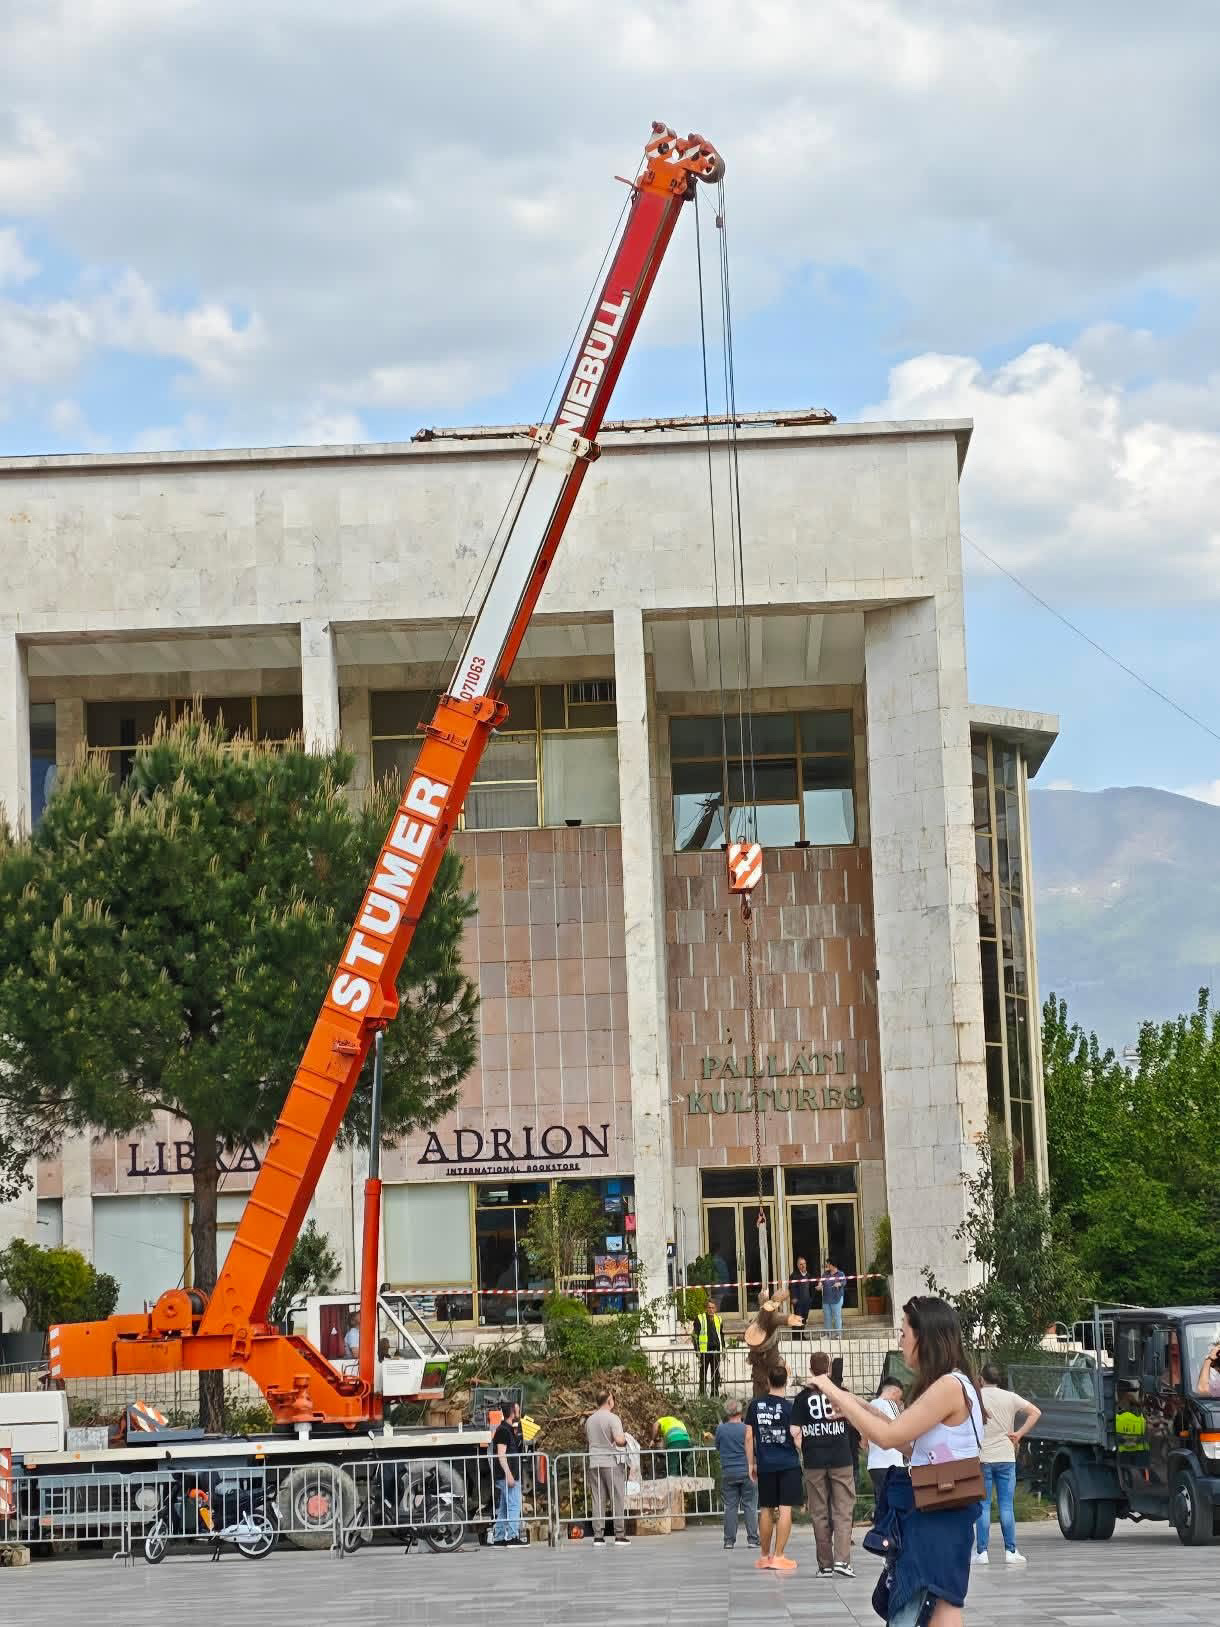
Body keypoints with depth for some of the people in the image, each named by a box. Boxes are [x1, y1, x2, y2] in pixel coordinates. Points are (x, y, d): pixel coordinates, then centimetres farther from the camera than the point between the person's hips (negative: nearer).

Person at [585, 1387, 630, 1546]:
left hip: (594, 1463, 5)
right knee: (618, 1499, 1)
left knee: (598, 1500, 5)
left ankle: (598, 1536, 2)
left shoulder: (590, 1420, 9)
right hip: (612, 1463, -5)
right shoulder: (613, 1418, -10)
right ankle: (620, 1535, 1)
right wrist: (625, 1438, 1)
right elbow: (619, 1440, -19)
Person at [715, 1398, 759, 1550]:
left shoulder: (720, 1429, -1)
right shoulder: (747, 1429, -8)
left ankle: (729, 1540, 5)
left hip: (728, 1473, 2)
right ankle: (752, 1539, -2)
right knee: (750, 1506, 2)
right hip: (746, 1471, -2)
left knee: (730, 1506, 6)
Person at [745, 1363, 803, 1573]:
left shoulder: (755, 1405, 2)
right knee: (785, 1509, -2)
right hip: (788, 1465, -3)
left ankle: (765, 1556, 20)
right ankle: (778, 1556, -7)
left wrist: (751, 1463, 10)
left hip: (765, 1465, 3)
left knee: (766, 1509, 12)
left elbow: (749, 1436, 4)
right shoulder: (789, 1407, -7)